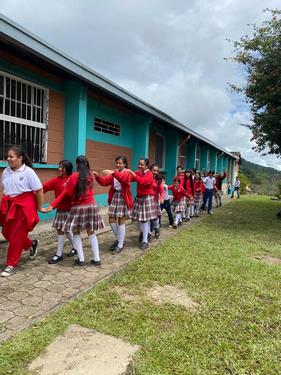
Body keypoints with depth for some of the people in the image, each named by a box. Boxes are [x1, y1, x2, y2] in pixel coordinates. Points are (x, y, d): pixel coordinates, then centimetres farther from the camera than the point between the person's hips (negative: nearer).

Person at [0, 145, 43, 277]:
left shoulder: (28, 172, -12)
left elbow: (39, 190, -9)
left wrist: (39, 207, -5)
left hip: (23, 206, -7)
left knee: (16, 235, 0)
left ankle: (12, 264, 15)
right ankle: (32, 244, 35)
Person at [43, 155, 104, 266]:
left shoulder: (74, 176, -10)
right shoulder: (90, 175, 6)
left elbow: (69, 193, -9)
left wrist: (67, 186, 4)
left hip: (78, 207, -5)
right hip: (91, 206, 5)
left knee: (76, 233, 9)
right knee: (91, 233, 12)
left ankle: (81, 260, 10)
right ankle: (96, 259, 14)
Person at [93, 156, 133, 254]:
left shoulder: (127, 173, -7)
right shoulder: (114, 173, 11)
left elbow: (123, 178, -31)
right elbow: (105, 181, 1)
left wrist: (113, 173, -44)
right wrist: (98, 176, -17)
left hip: (123, 198, -6)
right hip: (114, 197, 6)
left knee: (121, 221, -2)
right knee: (111, 220, 7)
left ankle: (120, 245, 9)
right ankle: (118, 239, 29)